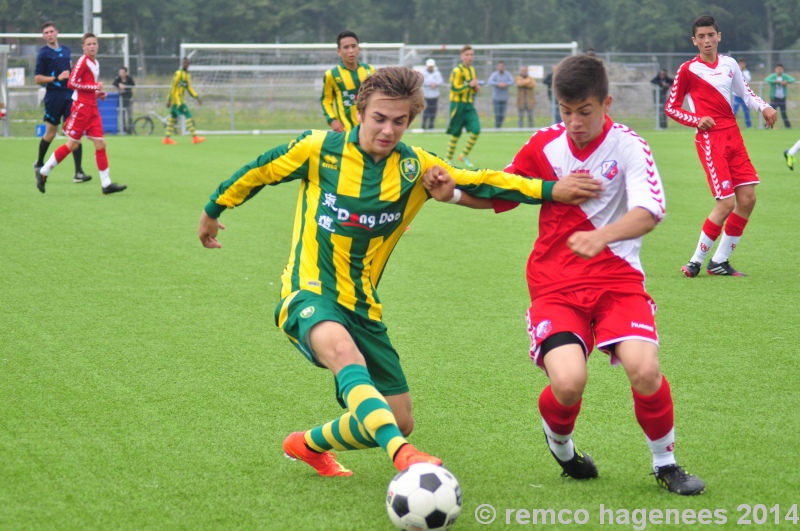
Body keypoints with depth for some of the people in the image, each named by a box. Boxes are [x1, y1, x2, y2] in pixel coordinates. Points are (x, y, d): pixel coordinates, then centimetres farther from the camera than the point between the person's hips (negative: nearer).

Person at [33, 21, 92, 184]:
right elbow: (37, 79, -8)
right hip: (53, 96, -4)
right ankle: (39, 164, 31)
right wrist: (56, 78, -17)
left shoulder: (66, 50, 14)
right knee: (51, 132, 6)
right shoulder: (43, 53, -3)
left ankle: (78, 172, -11)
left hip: (69, 95, 4)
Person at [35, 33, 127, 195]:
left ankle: (106, 183, 1)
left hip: (92, 107, 8)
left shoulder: (95, 63, 14)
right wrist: (94, 87, -17)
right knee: (72, 144, -4)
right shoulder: (83, 62, -12)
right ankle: (43, 172, 9)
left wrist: (98, 92, 8)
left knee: (100, 143, 2)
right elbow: (71, 83, -19)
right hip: (81, 106, -8)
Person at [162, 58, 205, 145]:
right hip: (176, 99, -9)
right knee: (188, 116, -12)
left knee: (173, 118, 10)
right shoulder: (178, 73, -12)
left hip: (180, 100, 9)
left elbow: (189, 88, 19)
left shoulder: (188, 75, 16)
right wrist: (169, 100, -14)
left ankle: (166, 138, 13)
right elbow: (173, 87, -13)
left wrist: (197, 97, 9)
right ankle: (195, 137, -14)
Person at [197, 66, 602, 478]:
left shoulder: (415, 167, 0)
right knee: (342, 350, -40)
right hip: (309, 293, -5)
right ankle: (403, 456, -57)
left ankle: (309, 445, 35)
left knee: (399, 421, 7)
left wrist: (550, 191, -3)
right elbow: (257, 173, 6)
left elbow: (478, 182, 4)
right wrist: (212, 211, 18)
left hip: (362, 307, 5)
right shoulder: (319, 149, -8)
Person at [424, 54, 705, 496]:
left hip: (617, 277, -1)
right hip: (556, 283, 1)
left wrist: (601, 236, -40)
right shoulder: (544, 145, 3)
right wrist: (453, 192, -3)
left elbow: (649, 210, -22)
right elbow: (498, 194, 16)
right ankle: (559, 443, 15)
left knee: (644, 370, -24)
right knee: (568, 381, -23)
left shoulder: (628, 146, -7)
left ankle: (665, 463, 5)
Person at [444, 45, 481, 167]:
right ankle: (449, 159, 14)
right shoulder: (457, 70, -11)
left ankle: (464, 156, 6)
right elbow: (454, 88, -18)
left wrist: (476, 88, 3)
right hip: (458, 105, -6)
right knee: (455, 133, 0)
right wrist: (470, 85, -19)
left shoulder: (472, 70, 13)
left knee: (476, 130, -9)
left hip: (469, 105, 7)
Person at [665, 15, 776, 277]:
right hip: (710, 139, -6)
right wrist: (696, 120, -12)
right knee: (726, 203, -13)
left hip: (733, 135, 6)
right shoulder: (688, 70, -3)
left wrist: (764, 108, 7)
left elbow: (745, 93, 25)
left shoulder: (729, 64, 11)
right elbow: (670, 107, 2)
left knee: (748, 198, 0)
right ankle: (696, 261, 0)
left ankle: (720, 261, 11)